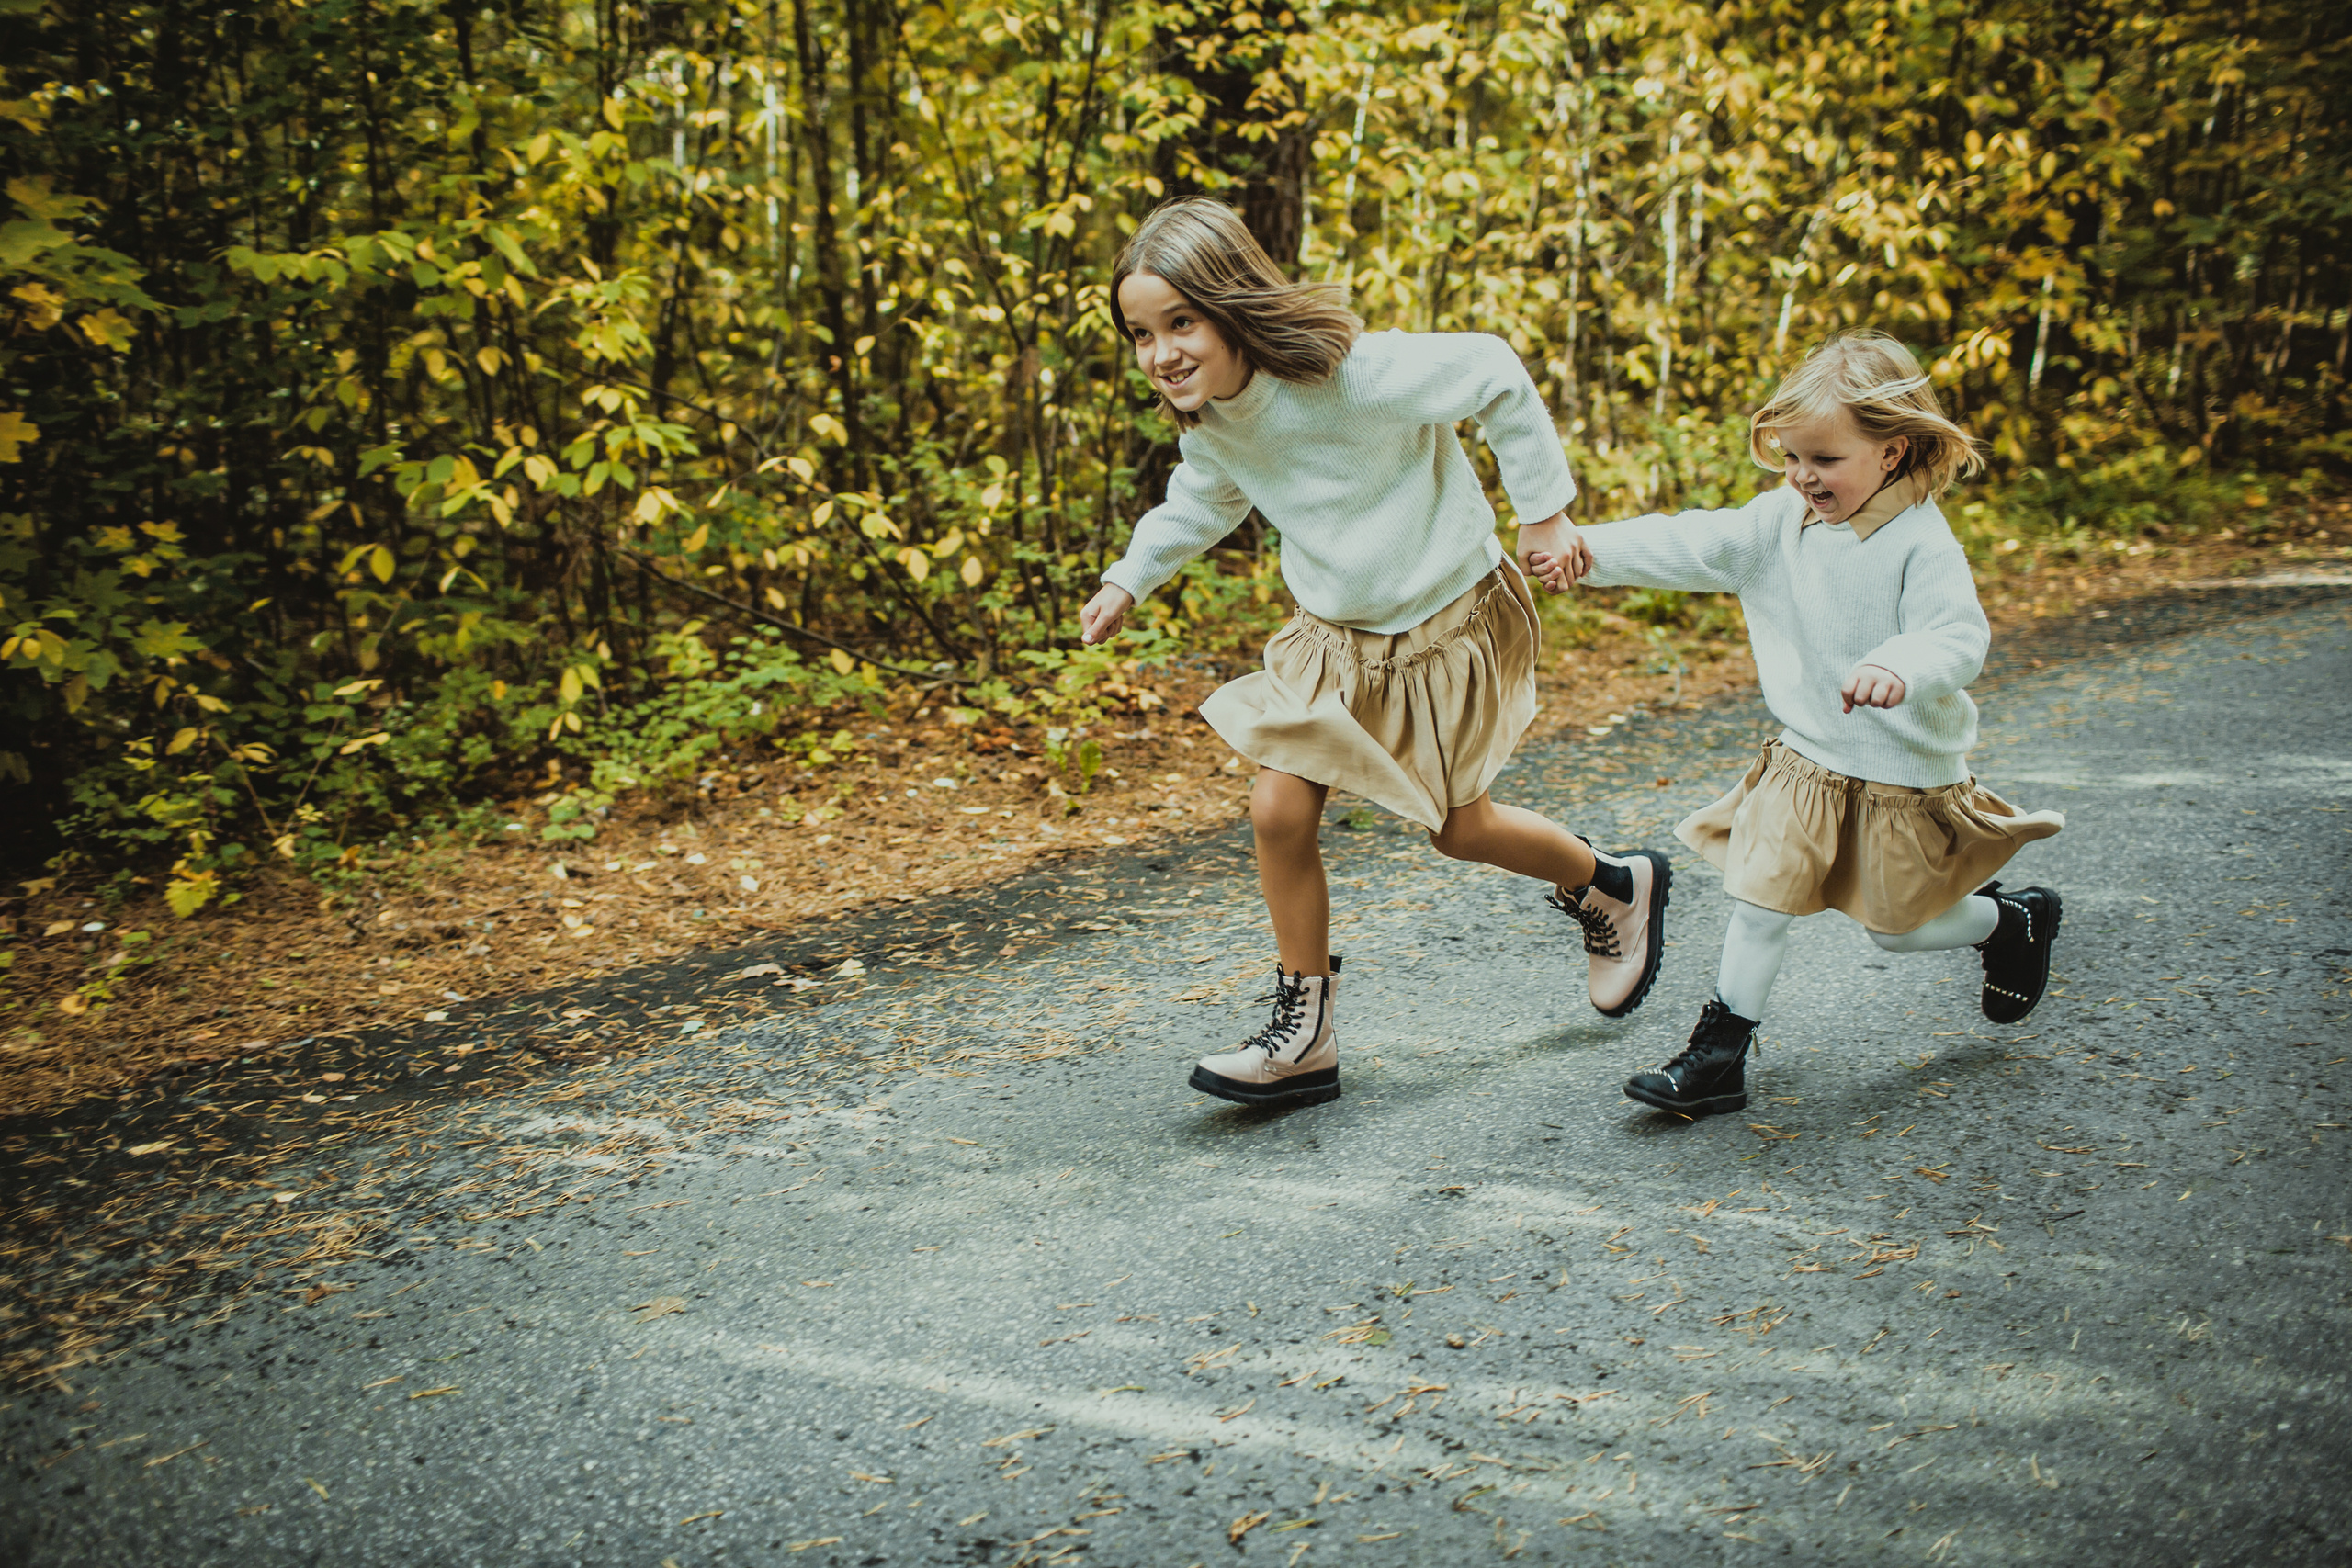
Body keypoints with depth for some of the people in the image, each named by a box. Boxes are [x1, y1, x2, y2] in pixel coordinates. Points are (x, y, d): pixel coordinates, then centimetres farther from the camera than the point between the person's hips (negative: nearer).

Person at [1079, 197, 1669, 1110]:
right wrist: (1131, 576, 9)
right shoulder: (1207, 420, -8)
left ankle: (1612, 887, 39)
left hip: (1447, 627, -6)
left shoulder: (1354, 374, -31)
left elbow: (1495, 376, -18)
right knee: (1278, 813, -6)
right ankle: (1304, 1037, 9)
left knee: (1458, 828, 7)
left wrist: (1543, 511, -14)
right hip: (1334, 636, 6)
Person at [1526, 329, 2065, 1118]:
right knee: (1757, 903, 0)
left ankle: (2015, 919, 41)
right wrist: (1590, 550, -16)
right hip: (1804, 761, 5)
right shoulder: (1780, 520, -3)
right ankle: (1719, 1057, 8)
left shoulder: (1921, 543, -20)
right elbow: (1691, 547, -5)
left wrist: (1898, 669, -50)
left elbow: (1959, 639, -29)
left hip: (1903, 772, -5)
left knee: (1897, 929, 11)